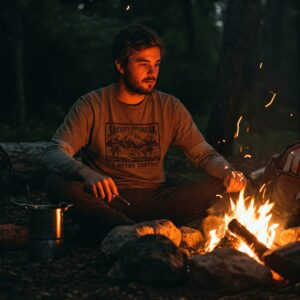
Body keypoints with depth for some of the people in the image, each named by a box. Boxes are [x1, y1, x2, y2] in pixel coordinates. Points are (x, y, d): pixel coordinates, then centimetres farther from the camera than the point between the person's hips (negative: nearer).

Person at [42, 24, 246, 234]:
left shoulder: (170, 108, 8)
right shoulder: (92, 105, -1)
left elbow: (204, 154, 7)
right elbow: (55, 154, -11)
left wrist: (227, 171, -18)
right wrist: (87, 174, -35)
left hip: (154, 200, 2)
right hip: (105, 201, -2)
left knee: (218, 188, -19)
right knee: (56, 183, -32)